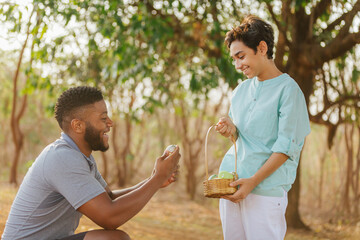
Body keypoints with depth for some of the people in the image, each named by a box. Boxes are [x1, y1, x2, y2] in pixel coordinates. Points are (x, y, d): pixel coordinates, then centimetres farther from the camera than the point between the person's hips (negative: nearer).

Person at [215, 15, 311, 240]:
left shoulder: (288, 89, -7)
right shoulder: (241, 90, 14)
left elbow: (287, 146, -11)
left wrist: (253, 181, -17)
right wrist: (231, 129, -1)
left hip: (266, 190, -6)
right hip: (230, 184, 6)